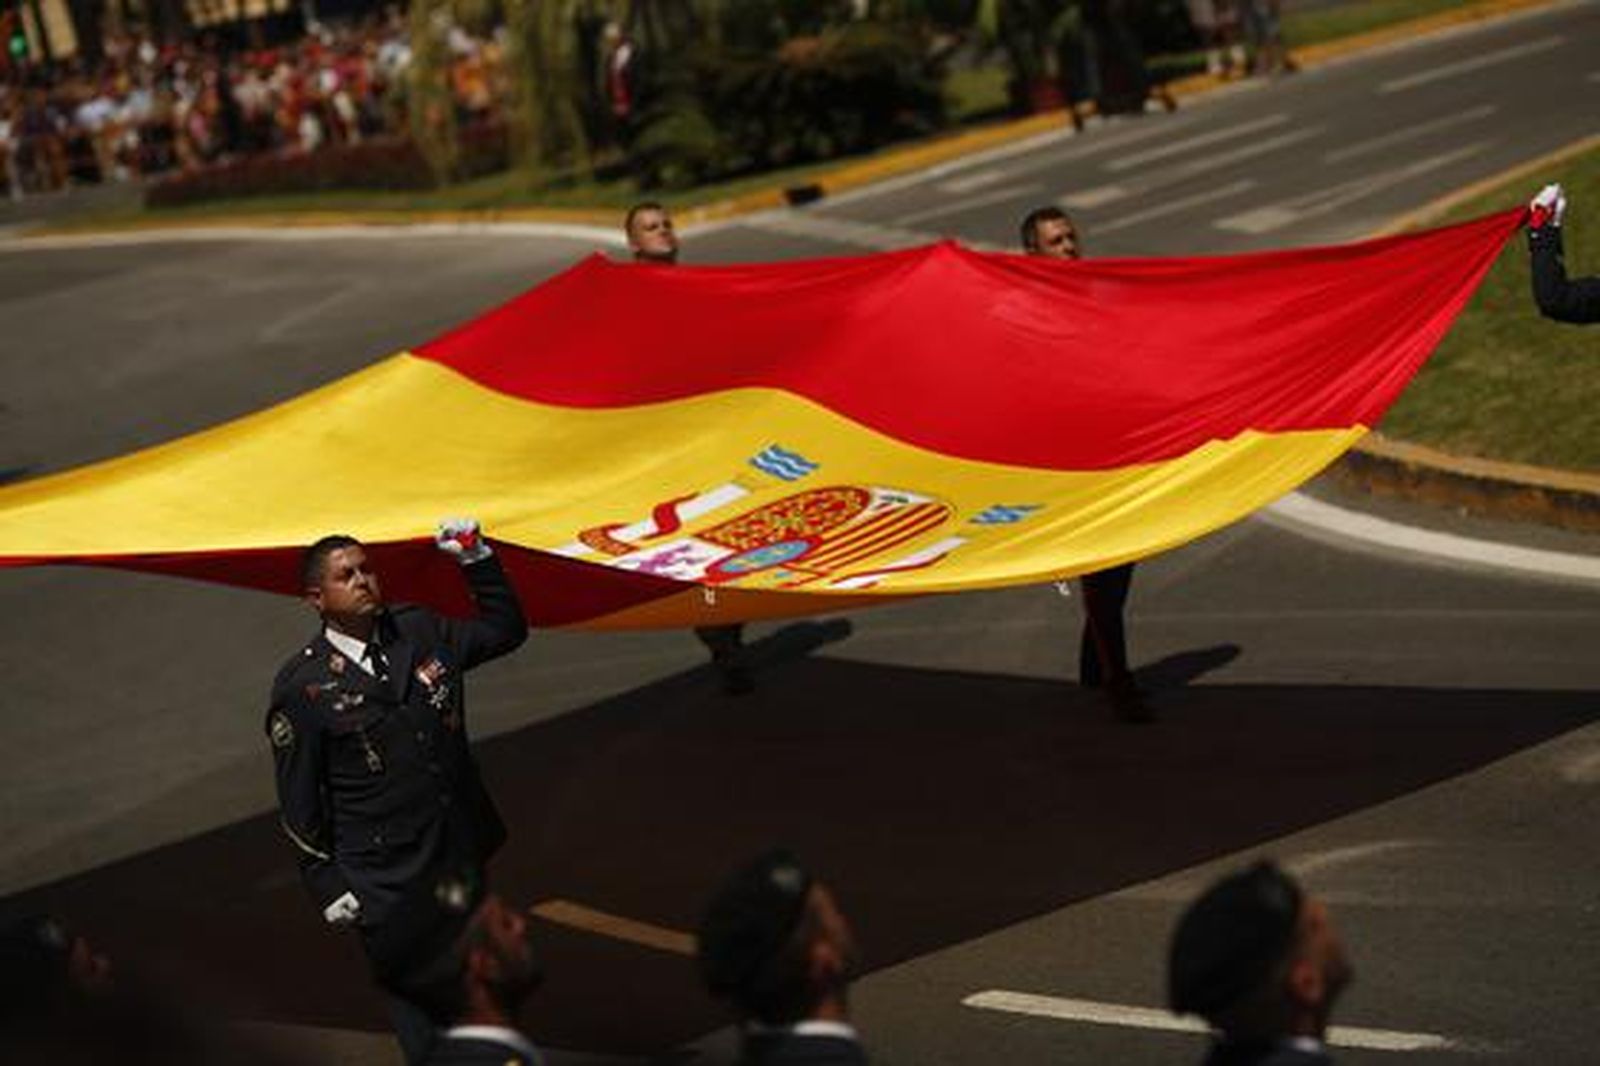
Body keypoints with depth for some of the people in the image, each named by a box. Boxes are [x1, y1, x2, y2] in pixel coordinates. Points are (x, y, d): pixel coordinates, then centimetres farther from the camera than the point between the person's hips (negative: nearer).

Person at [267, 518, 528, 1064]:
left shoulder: (420, 631, 2)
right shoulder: (302, 686, -11)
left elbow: (505, 629, 17)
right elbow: (299, 799, -7)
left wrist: (477, 560, 4)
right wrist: (325, 883, -8)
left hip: (461, 861, 5)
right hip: (385, 886, -5)